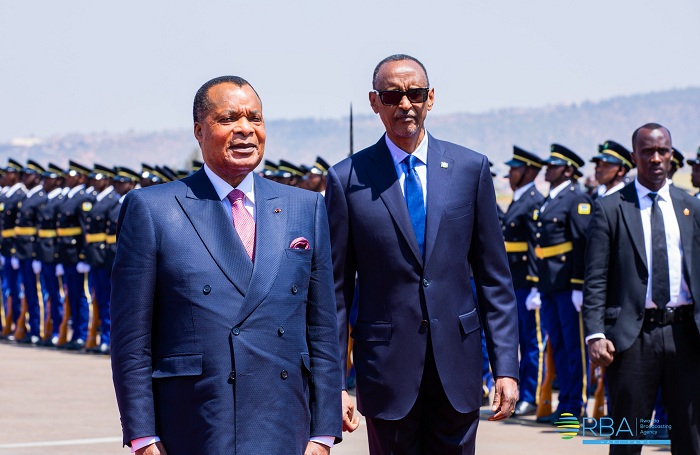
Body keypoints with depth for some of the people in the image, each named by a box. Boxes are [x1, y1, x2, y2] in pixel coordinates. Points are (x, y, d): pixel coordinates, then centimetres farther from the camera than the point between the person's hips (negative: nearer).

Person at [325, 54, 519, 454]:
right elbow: (337, 291, 2)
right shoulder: (348, 180, 0)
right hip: (388, 367, -1)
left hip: (457, 362, 2)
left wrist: (506, 366, 0)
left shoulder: (471, 169, 5)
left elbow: (494, 278, 6)